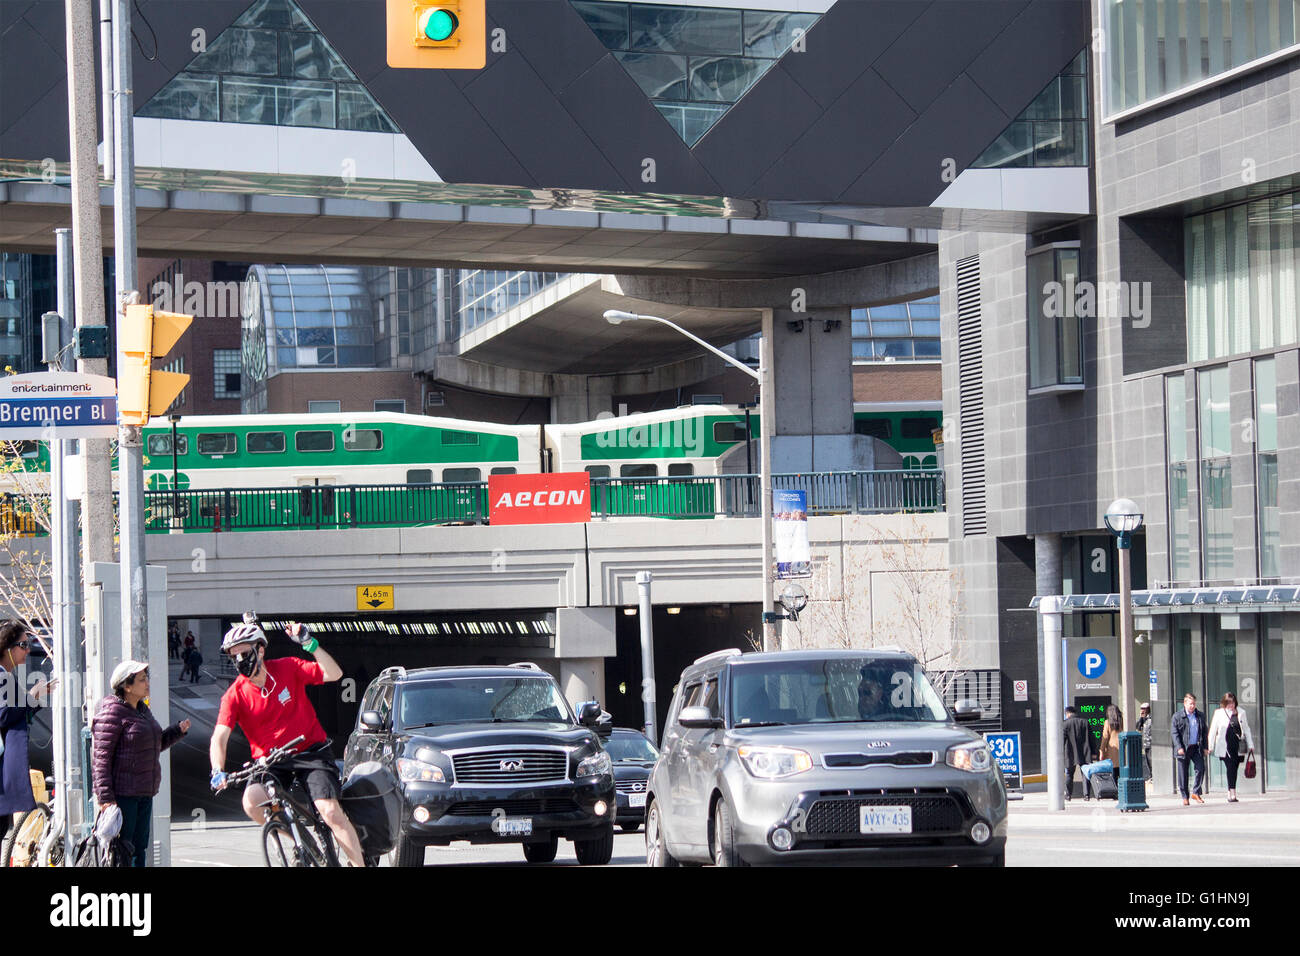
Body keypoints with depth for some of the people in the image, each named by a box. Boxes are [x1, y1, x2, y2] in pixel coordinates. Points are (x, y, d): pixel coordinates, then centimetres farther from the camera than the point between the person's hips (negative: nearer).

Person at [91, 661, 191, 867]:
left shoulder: (143, 710, 15)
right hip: (121, 794, -9)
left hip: (144, 793, 9)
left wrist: (178, 730, 10)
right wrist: (105, 797, -22)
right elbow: (101, 758, -16)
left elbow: (155, 746, 26)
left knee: (139, 848, 12)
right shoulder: (111, 714, -13)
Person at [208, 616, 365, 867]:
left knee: (331, 812, -18)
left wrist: (310, 644, -23)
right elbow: (219, 737, -14)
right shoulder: (235, 695, -6)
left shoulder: (288, 668, -5)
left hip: (310, 752, -1)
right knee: (252, 803, -26)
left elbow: (333, 674, -10)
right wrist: (218, 771, -32)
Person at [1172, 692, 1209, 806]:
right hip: (1184, 749, -3)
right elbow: (1174, 733, -4)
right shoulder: (1177, 716, 0)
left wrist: (1205, 747, 7)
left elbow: (1204, 732, 15)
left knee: (1201, 769, -9)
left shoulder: (1200, 716, 11)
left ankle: (1196, 793, 5)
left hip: (1197, 748, 3)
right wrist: (1179, 747, -14)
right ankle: (1185, 797, 10)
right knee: (1183, 774, 1)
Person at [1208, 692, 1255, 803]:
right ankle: (1232, 793, -18)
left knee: (1234, 769, 5)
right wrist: (1210, 746, 0)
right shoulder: (1219, 713, 4)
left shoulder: (1241, 713, 10)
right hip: (1225, 747, -3)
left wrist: (1250, 745, 13)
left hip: (1238, 746, 3)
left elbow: (1246, 729, 16)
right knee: (1230, 768, -14)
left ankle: (1230, 794, 15)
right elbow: (1213, 730, 5)